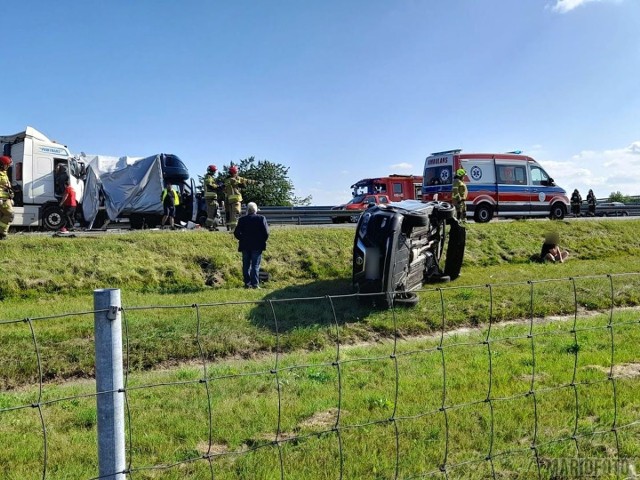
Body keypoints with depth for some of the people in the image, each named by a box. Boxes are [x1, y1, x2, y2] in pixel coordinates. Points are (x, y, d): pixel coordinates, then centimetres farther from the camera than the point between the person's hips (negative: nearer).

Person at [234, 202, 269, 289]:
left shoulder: (242, 219, 0)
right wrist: (262, 241, 6)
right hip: (257, 246, -2)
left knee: (246, 265, 9)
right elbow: (266, 233, -9)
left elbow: (236, 232, 0)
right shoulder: (261, 219, -5)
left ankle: (247, 283, 10)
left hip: (245, 246, 2)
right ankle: (255, 283, -4)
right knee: (255, 265, 0)